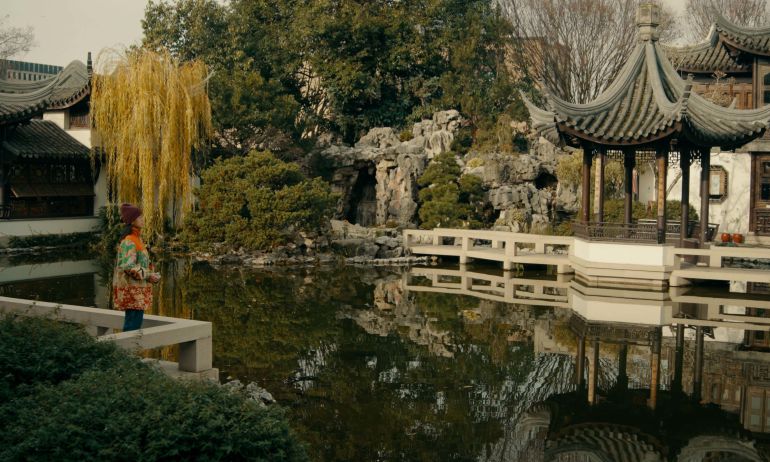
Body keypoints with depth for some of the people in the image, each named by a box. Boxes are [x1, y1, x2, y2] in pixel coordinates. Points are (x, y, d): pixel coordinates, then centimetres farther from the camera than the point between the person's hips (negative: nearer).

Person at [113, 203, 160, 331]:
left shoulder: (136, 238, 14)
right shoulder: (129, 241, -16)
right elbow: (128, 266, -24)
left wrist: (151, 275, 8)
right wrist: (148, 275, -17)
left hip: (137, 288, 10)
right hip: (131, 288, -10)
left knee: (135, 321, 13)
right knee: (133, 323, -8)